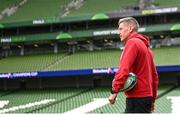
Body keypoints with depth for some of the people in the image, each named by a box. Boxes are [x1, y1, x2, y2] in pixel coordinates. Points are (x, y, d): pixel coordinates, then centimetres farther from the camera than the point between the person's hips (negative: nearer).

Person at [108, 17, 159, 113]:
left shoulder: (132, 42, -8)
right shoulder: (145, 45, 20)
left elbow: (124, 69, -20)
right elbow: (154, 75, 22)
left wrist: (114, 91, -22)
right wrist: (152, 100, 26)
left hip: (136, 98, -9)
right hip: (146, 96, 9)